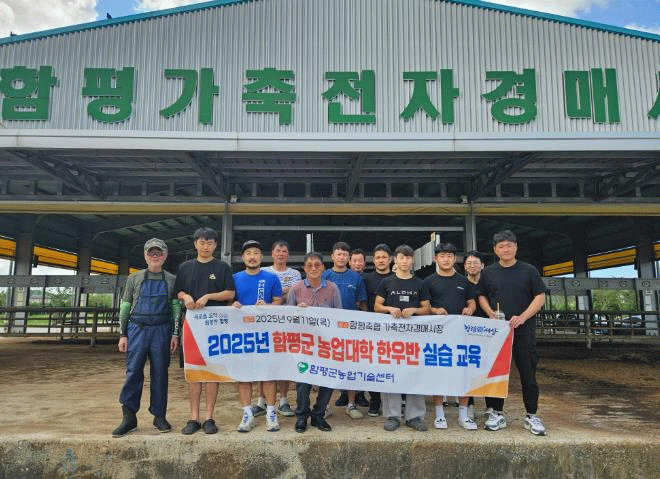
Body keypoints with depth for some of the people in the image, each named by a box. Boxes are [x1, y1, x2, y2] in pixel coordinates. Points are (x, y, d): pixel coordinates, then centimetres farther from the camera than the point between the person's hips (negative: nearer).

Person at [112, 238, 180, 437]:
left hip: (161, 331, 0)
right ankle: (129, 418, 8)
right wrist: (123, 334, 3)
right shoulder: (134, 278, 9)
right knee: (133, 372, -2)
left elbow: (176, 309, 8)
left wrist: (175, 334, 1)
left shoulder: (171, 280, 9)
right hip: (137, 329, 0)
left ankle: (159, 416, 14)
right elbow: (125, 307, 9)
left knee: (160, 374, 4)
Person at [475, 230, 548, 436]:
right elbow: (481, 296, 15)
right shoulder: (488, 272, 9)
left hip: (524, 330, -1)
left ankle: (531, 416, 15)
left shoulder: (529, 271, 4)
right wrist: (491, 314, -4)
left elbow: (540, 297, 1)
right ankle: (496, 413, 15)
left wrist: (522, 317, -12)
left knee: (528, 374, 3)